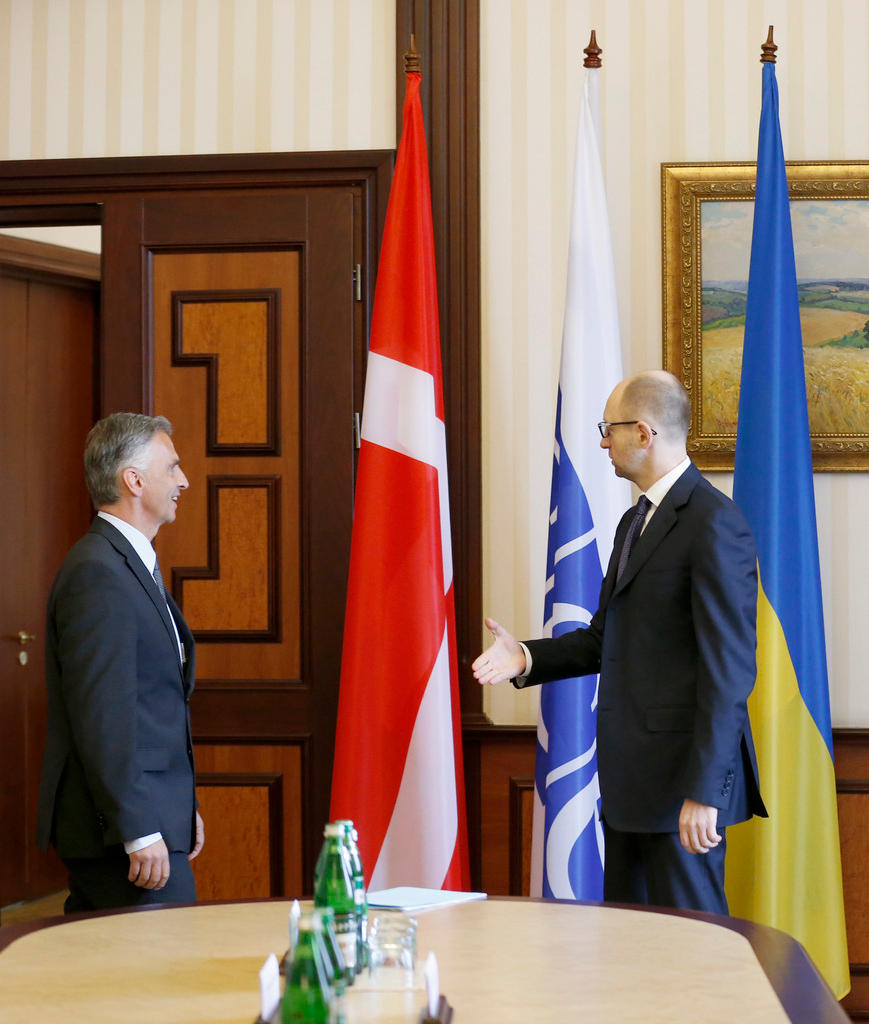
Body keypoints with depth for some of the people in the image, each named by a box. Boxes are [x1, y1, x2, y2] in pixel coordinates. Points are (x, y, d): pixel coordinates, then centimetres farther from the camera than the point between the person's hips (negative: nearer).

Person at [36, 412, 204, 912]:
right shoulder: (98, 574, -16)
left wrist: (184, 806, 22)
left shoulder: (135, 565, 18)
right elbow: (100, 716, -21)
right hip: (122, 831, -10)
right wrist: (140, 831, -23)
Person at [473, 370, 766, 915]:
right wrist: (527, 658, 6)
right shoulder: (636, 521, 17)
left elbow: (729, 666, -18)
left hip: (683, 772, -10)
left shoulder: (714, 524, -14)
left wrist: (704, 789, -22)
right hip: (631, 775, 10)